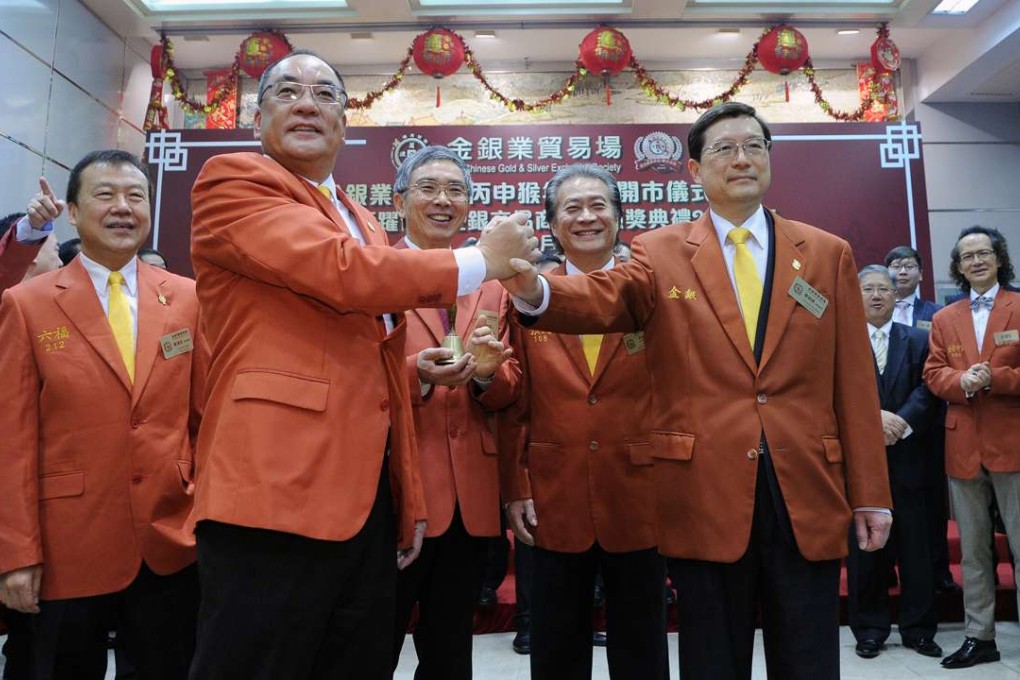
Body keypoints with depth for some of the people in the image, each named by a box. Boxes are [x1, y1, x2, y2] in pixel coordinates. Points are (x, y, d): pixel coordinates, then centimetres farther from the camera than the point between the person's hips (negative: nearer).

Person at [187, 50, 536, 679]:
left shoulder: (365, 223, 20)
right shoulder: (233, 180, -1)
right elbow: (342, 271, -18)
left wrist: (411, 497, 17)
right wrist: (482, 260, -7)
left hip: (372, 495, 7)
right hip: (277, 491, -7)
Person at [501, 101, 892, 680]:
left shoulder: (828, 254, 9)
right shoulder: (660, 253, 4)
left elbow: (854, 382, 6)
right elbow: (605, 298, -16)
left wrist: (870, 495, 5)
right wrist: (535, 289, -38)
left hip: (809, 494, 2)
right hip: (707, 494, -1)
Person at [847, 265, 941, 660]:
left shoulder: (918, 341, 10)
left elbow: (927, 391, -1)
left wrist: (901, 423, -15)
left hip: (906, 456, 2)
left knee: (914, 546, 7)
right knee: (863, 546, 5)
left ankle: (918, 629, 21)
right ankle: (870, 629, 17)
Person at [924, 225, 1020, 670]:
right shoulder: (944, 319, 12)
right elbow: (933, 373, 5)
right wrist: (961, 381, -14)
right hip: (964, 447, 4)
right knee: (972, 550, 11)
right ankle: (979, 637, 22)